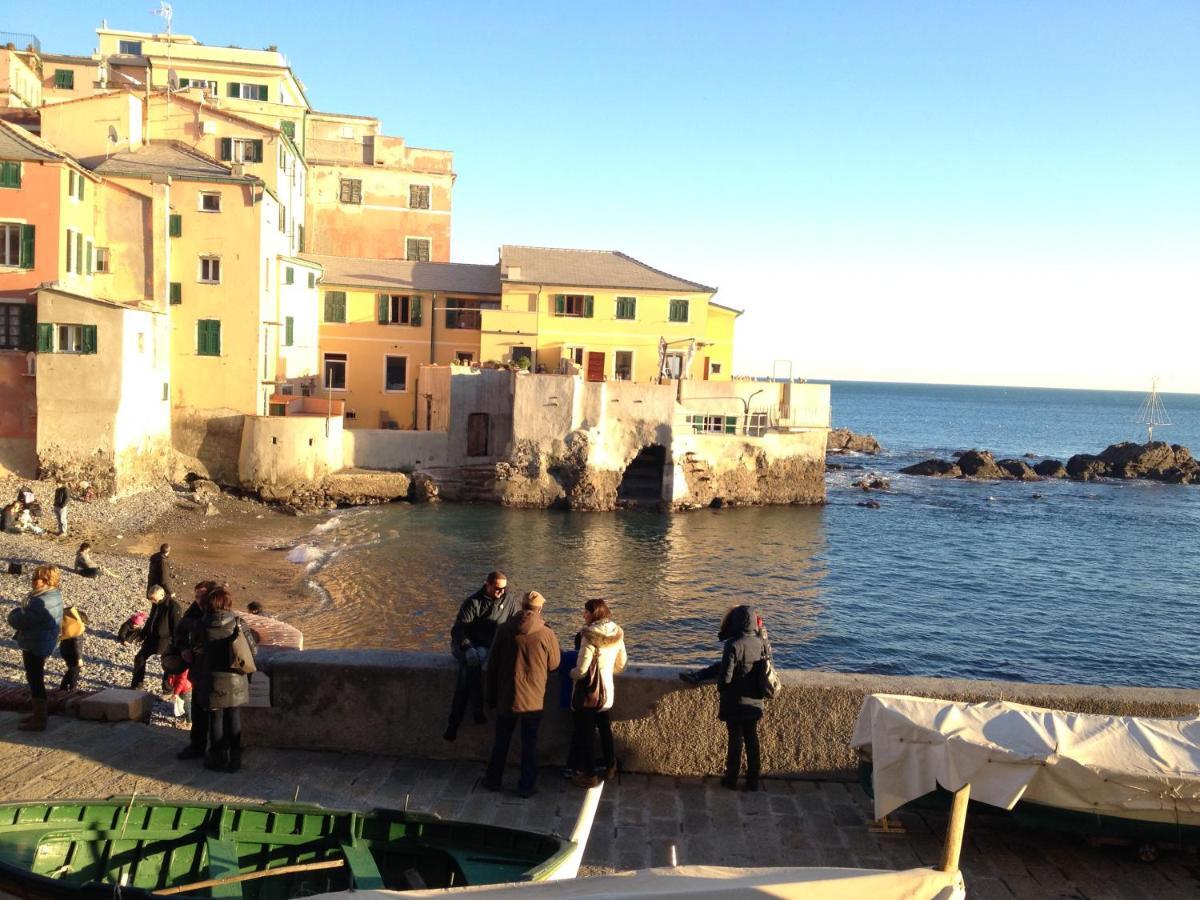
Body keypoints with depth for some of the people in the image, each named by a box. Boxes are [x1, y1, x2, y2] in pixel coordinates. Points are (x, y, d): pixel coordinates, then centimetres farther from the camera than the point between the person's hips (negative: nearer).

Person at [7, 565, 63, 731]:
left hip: (35, 646, -10)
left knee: (35, 681, -1)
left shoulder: (41, 603, -27)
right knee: (35, 679, 21)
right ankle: (38, 713, 33)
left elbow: (19, 621, -23)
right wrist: (20, 614, -1)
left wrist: (14, 614, -2)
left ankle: (39, 720, 7)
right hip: (40, 644, 10)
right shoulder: (53, 595, 6)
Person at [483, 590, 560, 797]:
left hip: (506, 698, 2)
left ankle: (493, 780, 28)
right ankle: (527, 786, 16)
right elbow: (554, 665, 0)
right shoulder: (546, 634, -13)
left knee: (501, 741, 17)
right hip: (533, 700, -2)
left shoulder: (504, 630, -7)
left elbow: (492, 665, 0)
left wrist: (491, 695, 10)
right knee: (529, 743, 10)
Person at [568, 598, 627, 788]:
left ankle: (589, 775, 14)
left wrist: (572, 673, -4)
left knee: (584, 732, 7)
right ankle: (610, 766, 37)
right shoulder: (617, 634, -2)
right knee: (604, 728, 24)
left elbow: (582, 670, -24)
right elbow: (621, 662, 10)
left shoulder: (590, 636, -24)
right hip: (607, 689, 7)